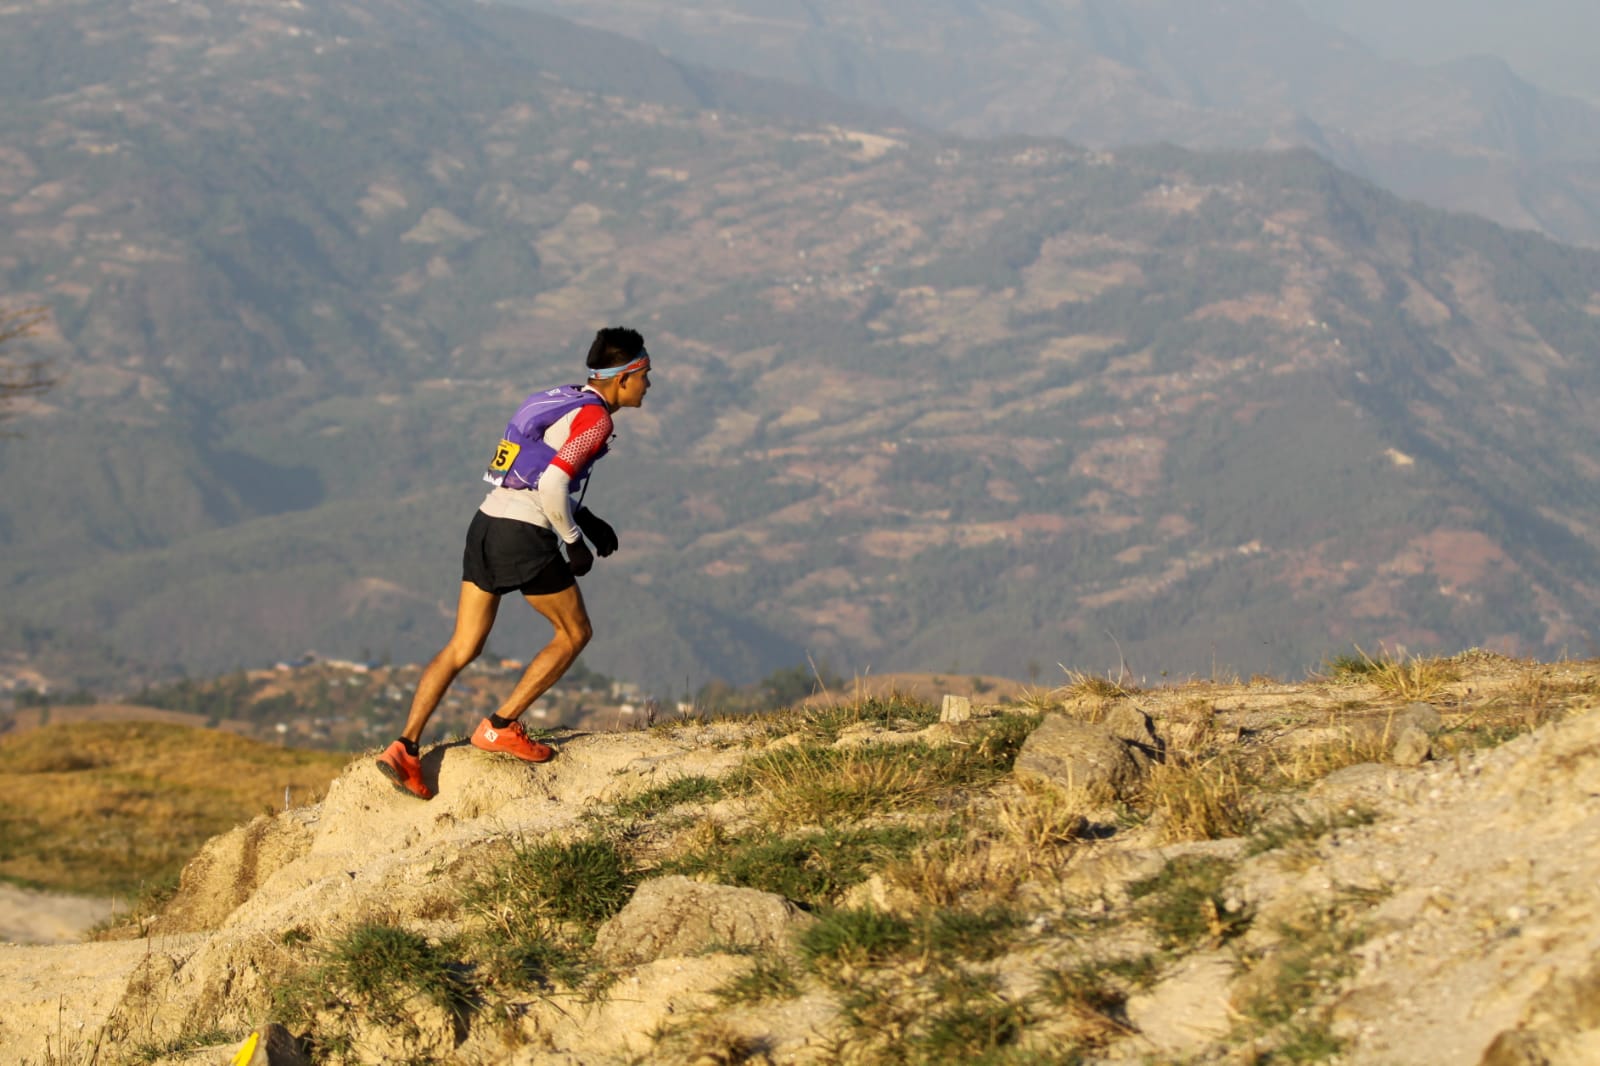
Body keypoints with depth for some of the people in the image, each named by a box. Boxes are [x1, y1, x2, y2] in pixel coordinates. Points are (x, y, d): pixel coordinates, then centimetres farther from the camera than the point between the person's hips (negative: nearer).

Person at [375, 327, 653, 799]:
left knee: (463, 647, 9)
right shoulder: (593, 418, -10)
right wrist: (575, 542, -6)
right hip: (525, 536, -8)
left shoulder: (558, 398, 19)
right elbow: (553, 486, -20)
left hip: (486, 524, 8)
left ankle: (405, 747, 1)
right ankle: (499, 727, 7)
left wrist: (587, 519, 21)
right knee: (574, 633, 11)